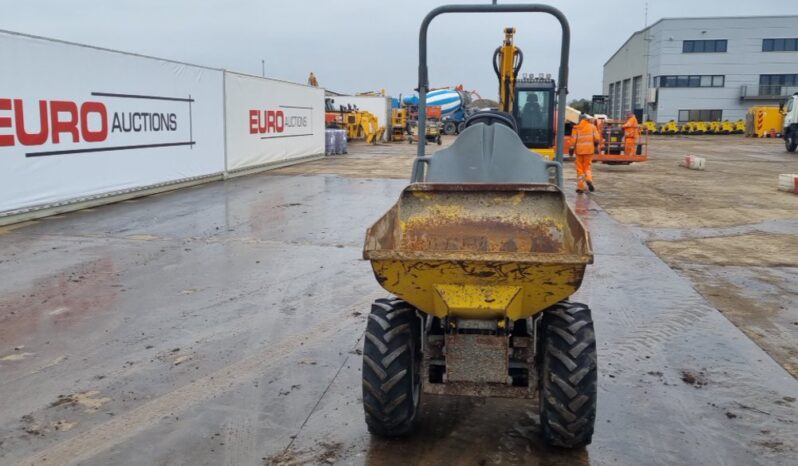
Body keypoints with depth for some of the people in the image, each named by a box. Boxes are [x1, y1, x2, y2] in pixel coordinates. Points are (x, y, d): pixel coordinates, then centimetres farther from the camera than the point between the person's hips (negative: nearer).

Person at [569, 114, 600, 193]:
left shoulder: (576, 127, 1)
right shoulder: (592, 126, 6)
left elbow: (573, 139, -6)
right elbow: (596, 138, -1)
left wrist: (572, 148, 0)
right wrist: (596, 145, 16)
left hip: (579, 150, -1)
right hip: (589, 150, 1)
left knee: (580, 168, 6)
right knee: (587, 166, 13)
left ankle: (580, 187, 5)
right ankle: (589, 179, -16)